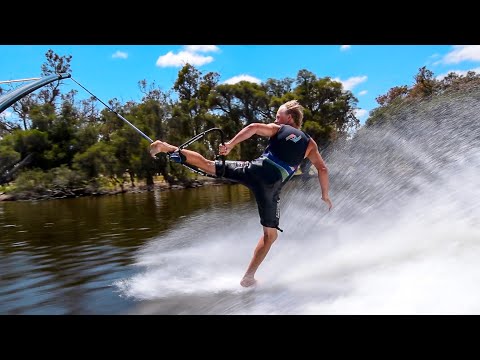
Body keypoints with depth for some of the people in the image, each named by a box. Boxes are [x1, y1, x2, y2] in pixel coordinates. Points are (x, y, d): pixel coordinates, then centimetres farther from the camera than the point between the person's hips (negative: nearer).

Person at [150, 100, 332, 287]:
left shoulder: (277, 129, 14)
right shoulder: (309, 143, 18)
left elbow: (254, 127, -4)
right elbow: (322, 169, 11)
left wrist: (230, 145, -8)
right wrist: (325, 195, 20)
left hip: (254, 169, 0)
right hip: (272, 185, 0)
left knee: (209, 165, 10)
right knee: (270, 235, 10)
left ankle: (168, 148, 1)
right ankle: (248, 277, 9)